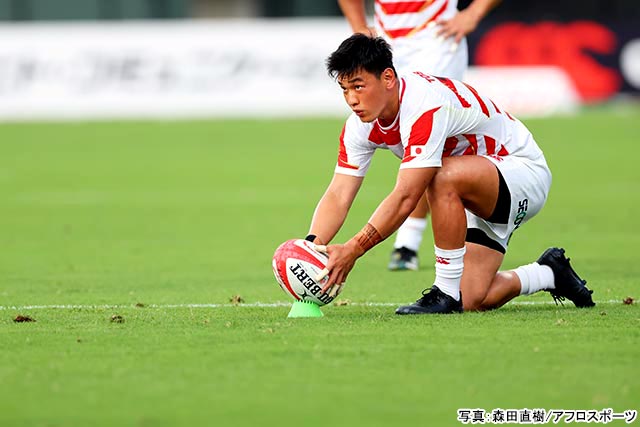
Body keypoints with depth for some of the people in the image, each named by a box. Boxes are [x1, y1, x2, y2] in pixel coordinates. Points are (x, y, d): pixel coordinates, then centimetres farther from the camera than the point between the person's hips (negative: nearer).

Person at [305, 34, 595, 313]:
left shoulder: (425, 107, -34)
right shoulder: (361, 125, -9)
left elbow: (405, 198, -39)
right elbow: (338, 196, -11)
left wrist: (352, 250, -41)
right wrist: (312, 246, -29)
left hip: (523, 171, -9)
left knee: (444, 177, -39)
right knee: (473, 301, -4)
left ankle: (447, 292, -24)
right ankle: (549, 274, 25)